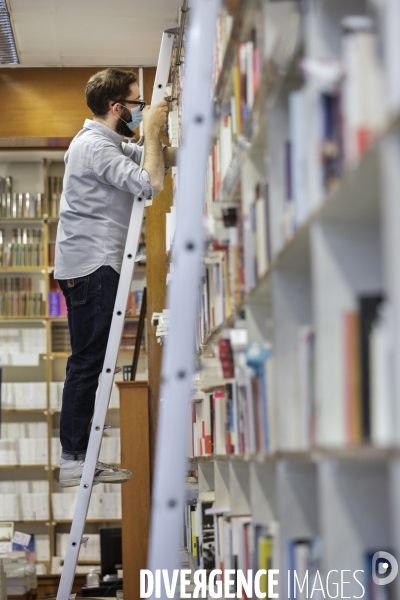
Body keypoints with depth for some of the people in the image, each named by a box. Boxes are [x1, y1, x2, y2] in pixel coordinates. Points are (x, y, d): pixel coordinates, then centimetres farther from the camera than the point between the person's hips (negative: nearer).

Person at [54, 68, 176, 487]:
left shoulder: (106, 143, 19)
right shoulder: (96, 146, -15)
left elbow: (162, 159, 20)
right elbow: (150, 182, -25)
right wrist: (151, 128, -15)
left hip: (92, 267, 11)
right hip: (91, 266, -11)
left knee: (87, 363, 10)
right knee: (87, 362, -10)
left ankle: (76, 456, 13)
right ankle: (73, 460, -8)